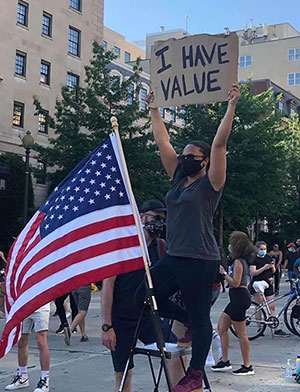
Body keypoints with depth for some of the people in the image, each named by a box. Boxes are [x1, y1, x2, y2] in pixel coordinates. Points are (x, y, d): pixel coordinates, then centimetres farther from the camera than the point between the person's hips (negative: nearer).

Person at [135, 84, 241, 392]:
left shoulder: (210, 183, -6)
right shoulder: (178, 178, 11)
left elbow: (220, 142, -15)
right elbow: (162, 141, 14)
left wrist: (231, 105, -18)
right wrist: (154, 109, 16)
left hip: (199, 261, -7)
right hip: (172, 257, 8)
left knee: (200, 318, 3)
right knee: (143, 298, 9)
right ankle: (188, 323, 26)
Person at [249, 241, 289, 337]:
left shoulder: (268, 257, 13)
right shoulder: (254, 259, -5)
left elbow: (273, 271, 18)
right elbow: (253, 272, -14)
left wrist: (272, 267, -5)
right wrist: (264, 268, -21)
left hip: (268, 284, 5)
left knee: (271, 307, 2)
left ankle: (277, 329, 2)